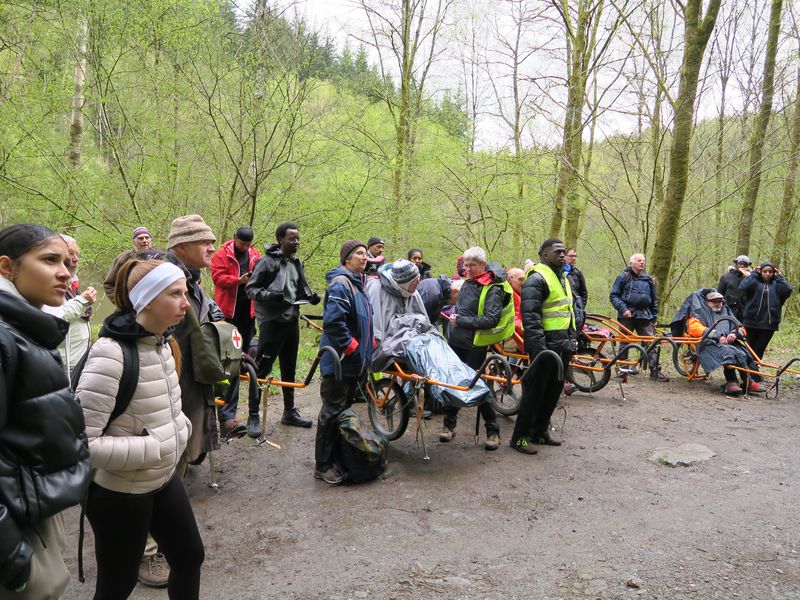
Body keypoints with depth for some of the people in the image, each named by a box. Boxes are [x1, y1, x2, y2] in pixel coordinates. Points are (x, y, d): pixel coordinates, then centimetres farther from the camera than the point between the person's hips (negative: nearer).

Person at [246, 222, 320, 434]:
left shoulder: (296, 263, 13)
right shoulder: (267, 261, -9)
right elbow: (250, 288, -8)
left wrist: (310, 296, 2)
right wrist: (269, 295, -25)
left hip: (291, 320, 7)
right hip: (272, 321, -7)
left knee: (289, 369, 15)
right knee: (262, 369, -4)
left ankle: (290, 411, 27)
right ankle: (253, 416, 6)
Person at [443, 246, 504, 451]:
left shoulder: (493, 290, -13)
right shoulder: (468, 282, 10)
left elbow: (491, 319, -23)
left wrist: (461, 320, -19)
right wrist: (455, 314, 9)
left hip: (475, 346, -7)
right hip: (456, 342, 7)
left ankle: (493, 431, 12)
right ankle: (449, 424, 24)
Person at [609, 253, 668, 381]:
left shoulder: (649, 279, 15)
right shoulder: (623, 277, 2)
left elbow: (654, 300, 21)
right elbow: (613, 296, -1)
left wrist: (654, 318, 18)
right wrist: (623, 309, -14)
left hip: (644, 316, 3)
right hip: (627, 315, -3)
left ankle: (655, 371, -1)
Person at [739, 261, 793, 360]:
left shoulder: (776, 285, 9)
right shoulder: (755, 282, 3)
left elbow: (787, 290, -11)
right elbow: (743, 287, -19)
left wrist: (780, 277, -2)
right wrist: (753, 273, -9)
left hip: (769, 324, 1)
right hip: (752, 323, -1)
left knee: (759, 350, 5)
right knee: (750, 348, 8)